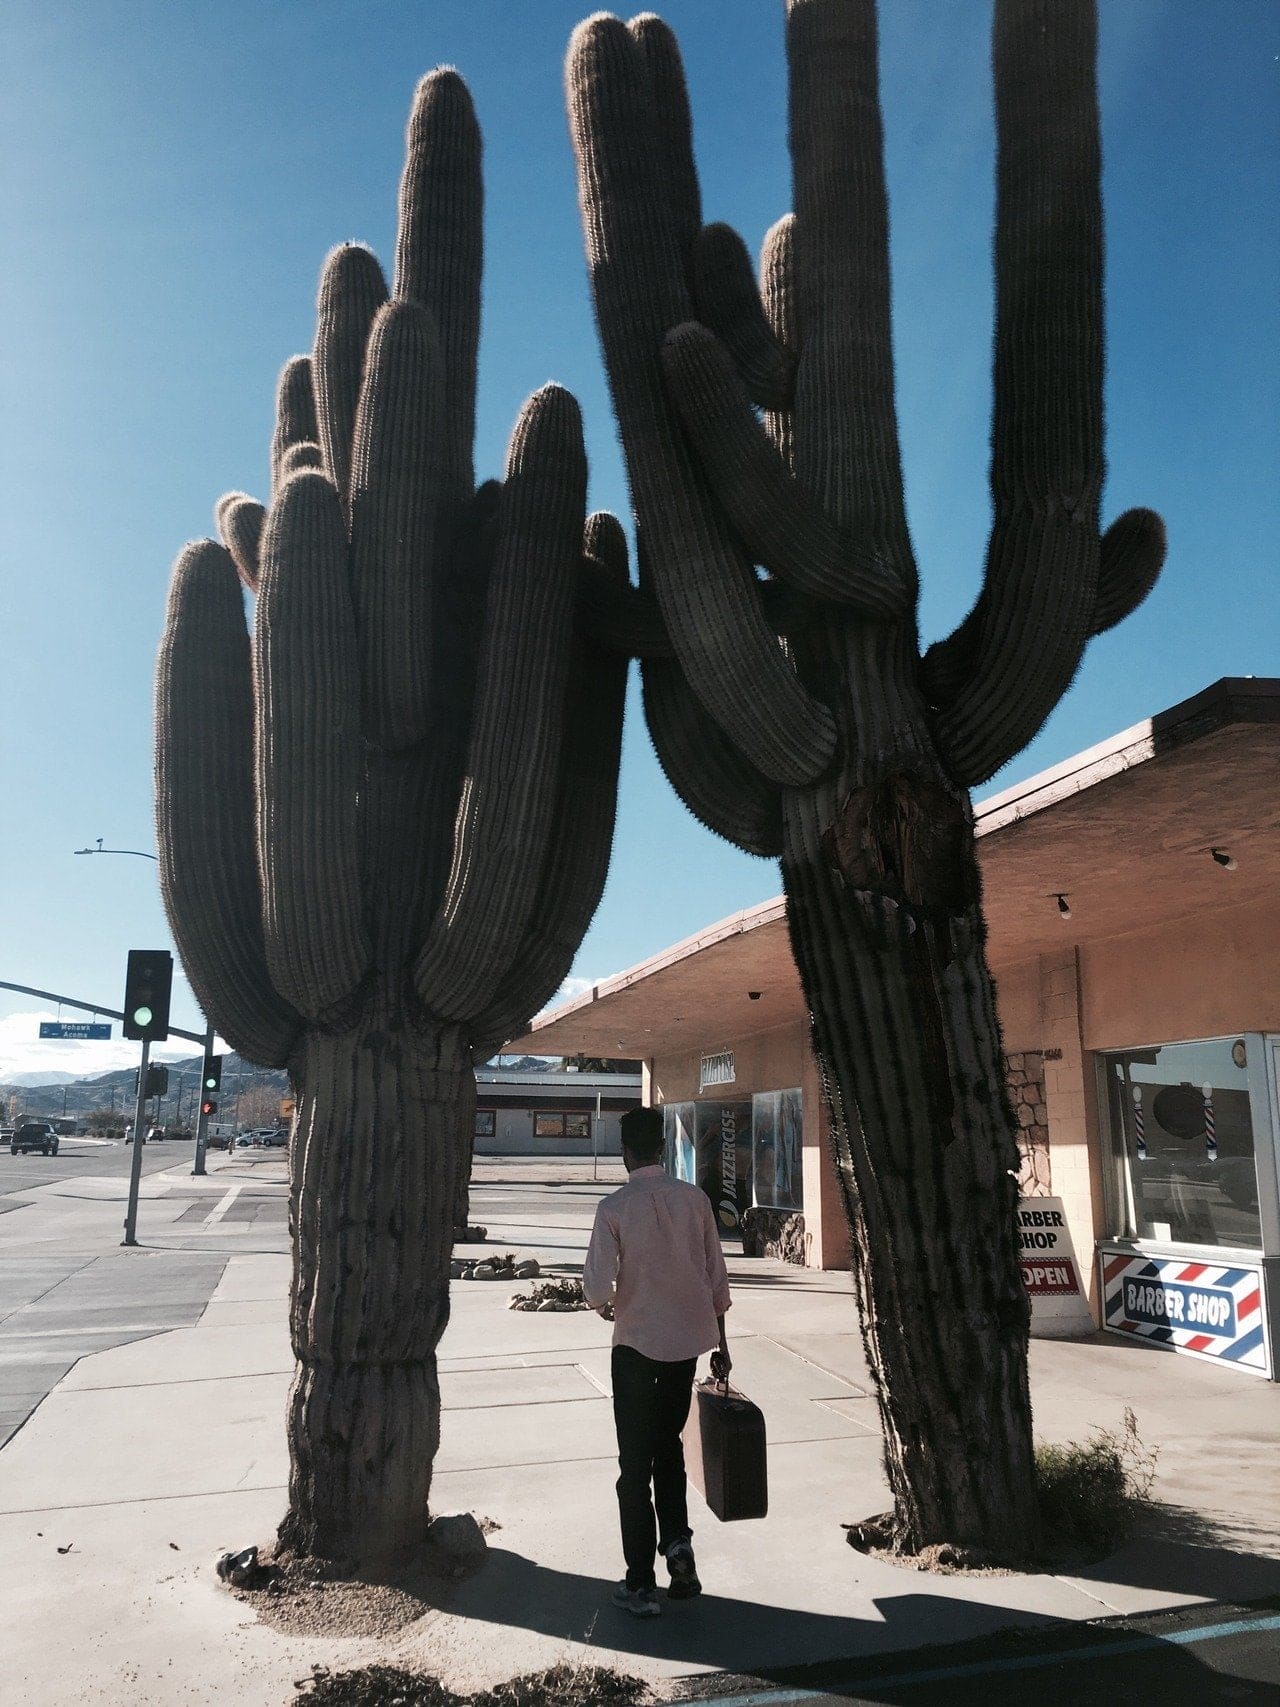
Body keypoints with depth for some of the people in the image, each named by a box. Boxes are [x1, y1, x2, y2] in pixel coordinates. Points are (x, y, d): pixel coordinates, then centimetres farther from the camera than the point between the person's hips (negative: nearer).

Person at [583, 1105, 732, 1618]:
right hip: (689, 1339, 4)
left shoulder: (616, 1208, -13)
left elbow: (597, 1288, -16)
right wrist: (721, 1345, 13)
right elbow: (717, 1277, 3)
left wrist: (607, 1304, 9)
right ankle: (677, 1542, 9)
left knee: (635, 1462, 8)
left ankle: (641, 1584, 13)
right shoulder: (695, 1199, -3)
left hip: (637, 1344, -3)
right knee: (669, 1445, 23)